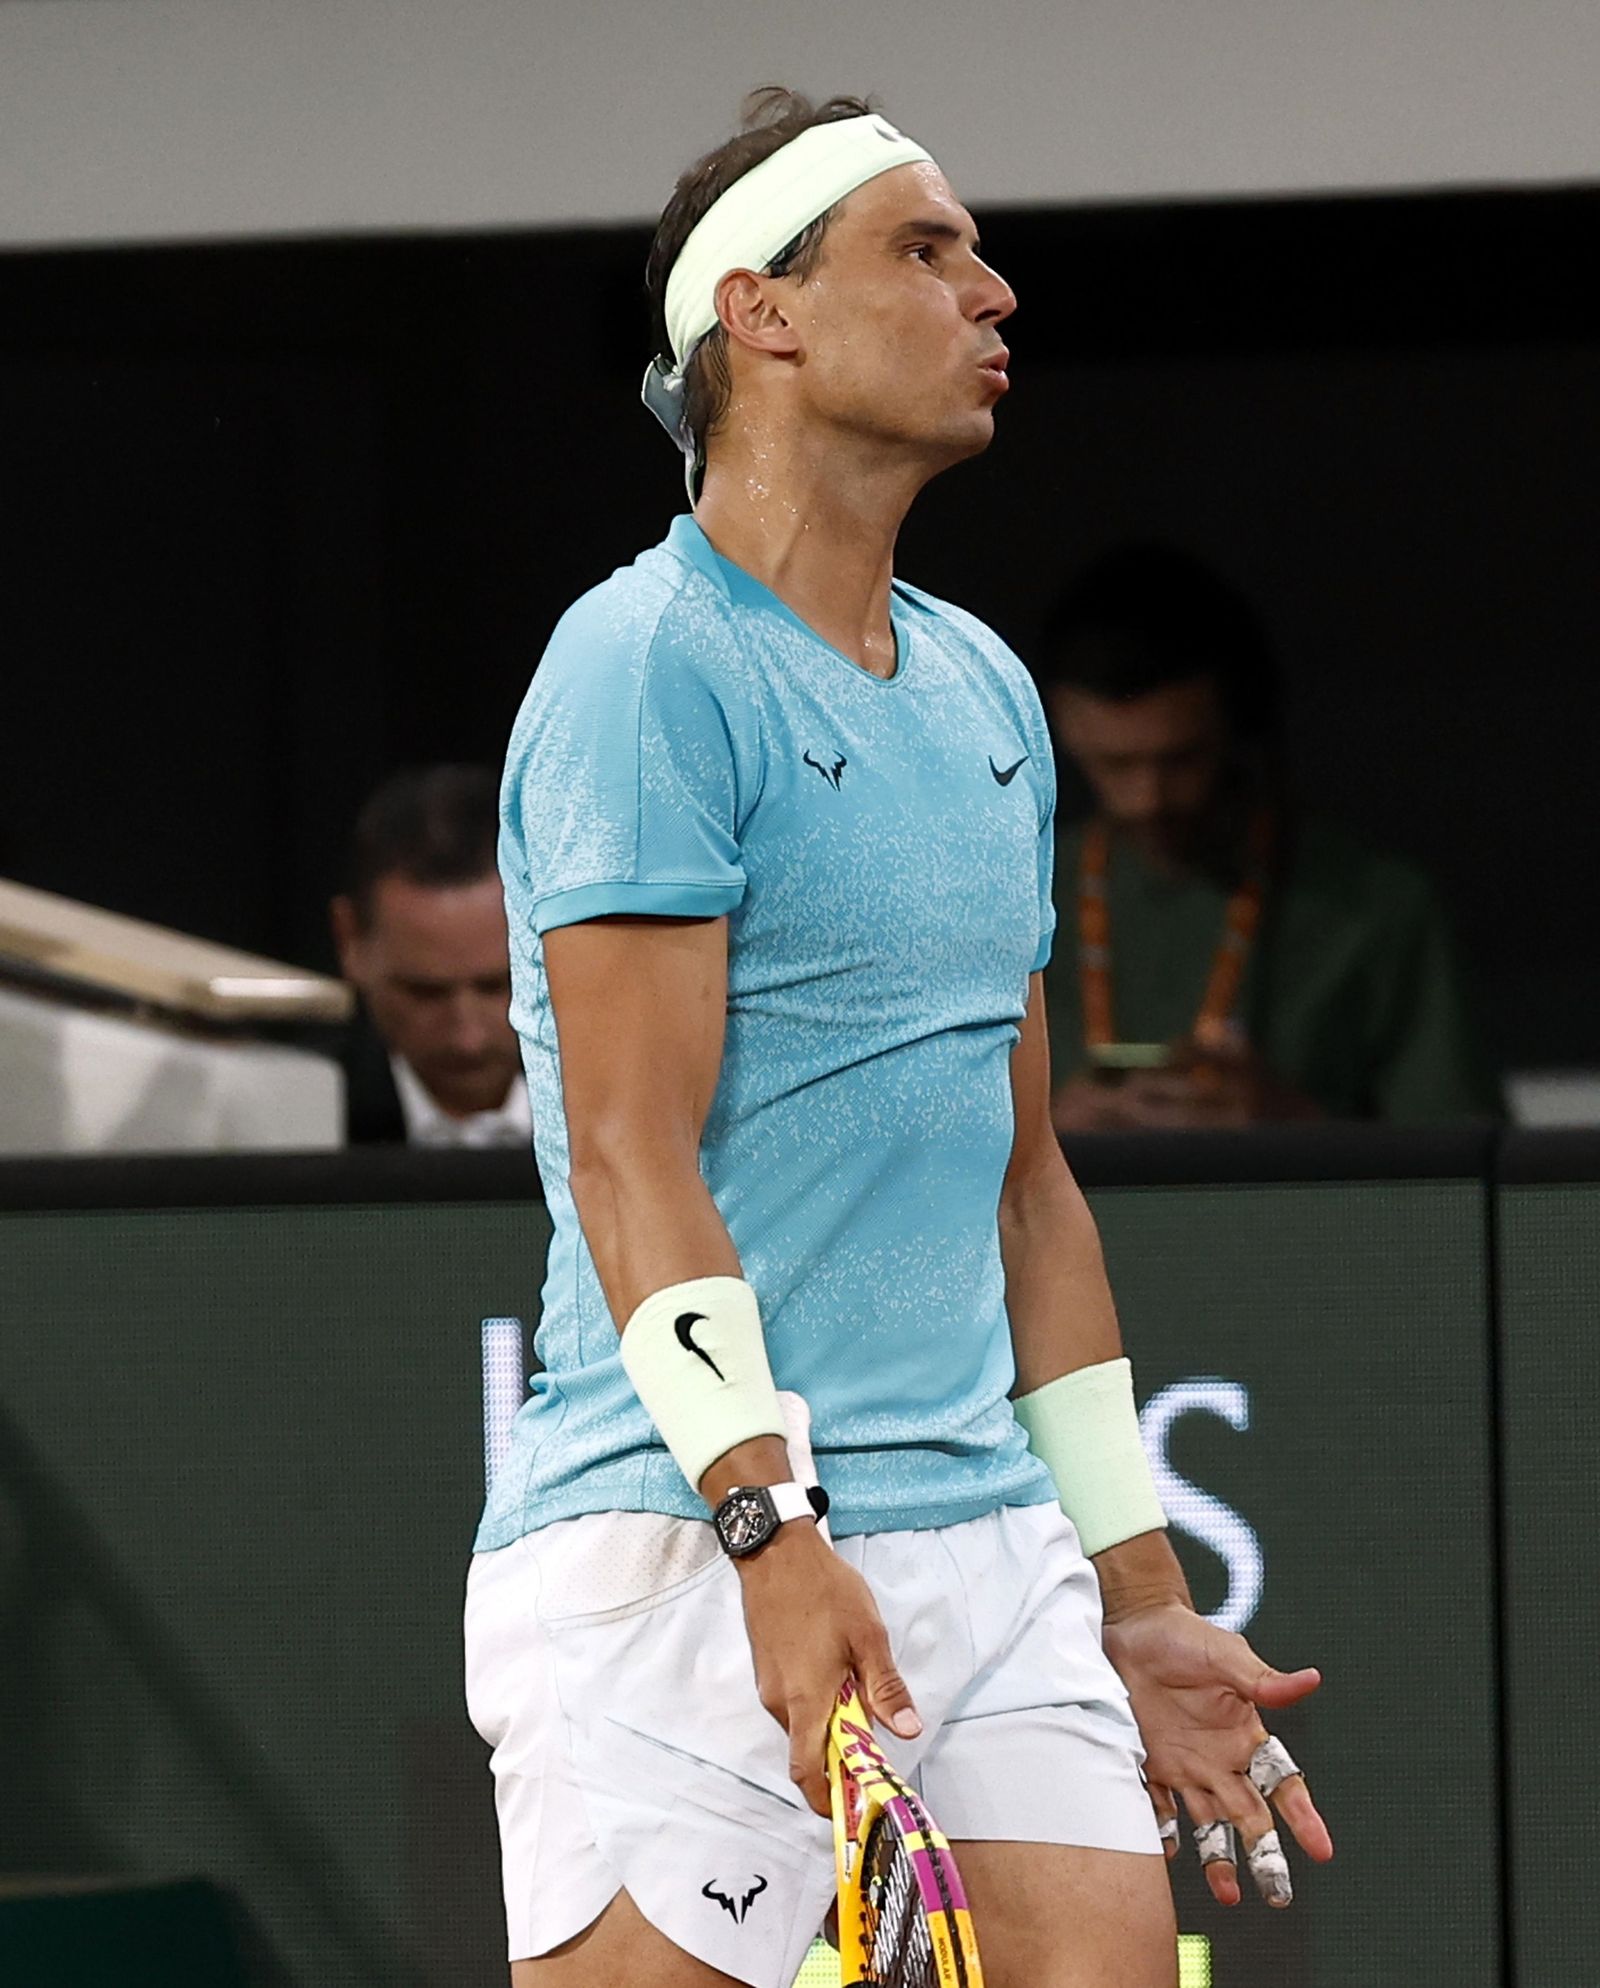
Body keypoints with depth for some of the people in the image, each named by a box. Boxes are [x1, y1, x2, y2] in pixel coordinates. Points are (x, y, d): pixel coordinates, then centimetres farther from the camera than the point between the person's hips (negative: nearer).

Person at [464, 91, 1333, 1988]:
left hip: (993, 1548, 7)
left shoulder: (989, 692, 18)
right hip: (678, 1549, -7)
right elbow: (634, 1153, -14)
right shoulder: (651, 662, -7)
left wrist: (1141, 1598, 21)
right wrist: (768, 1526, -25)